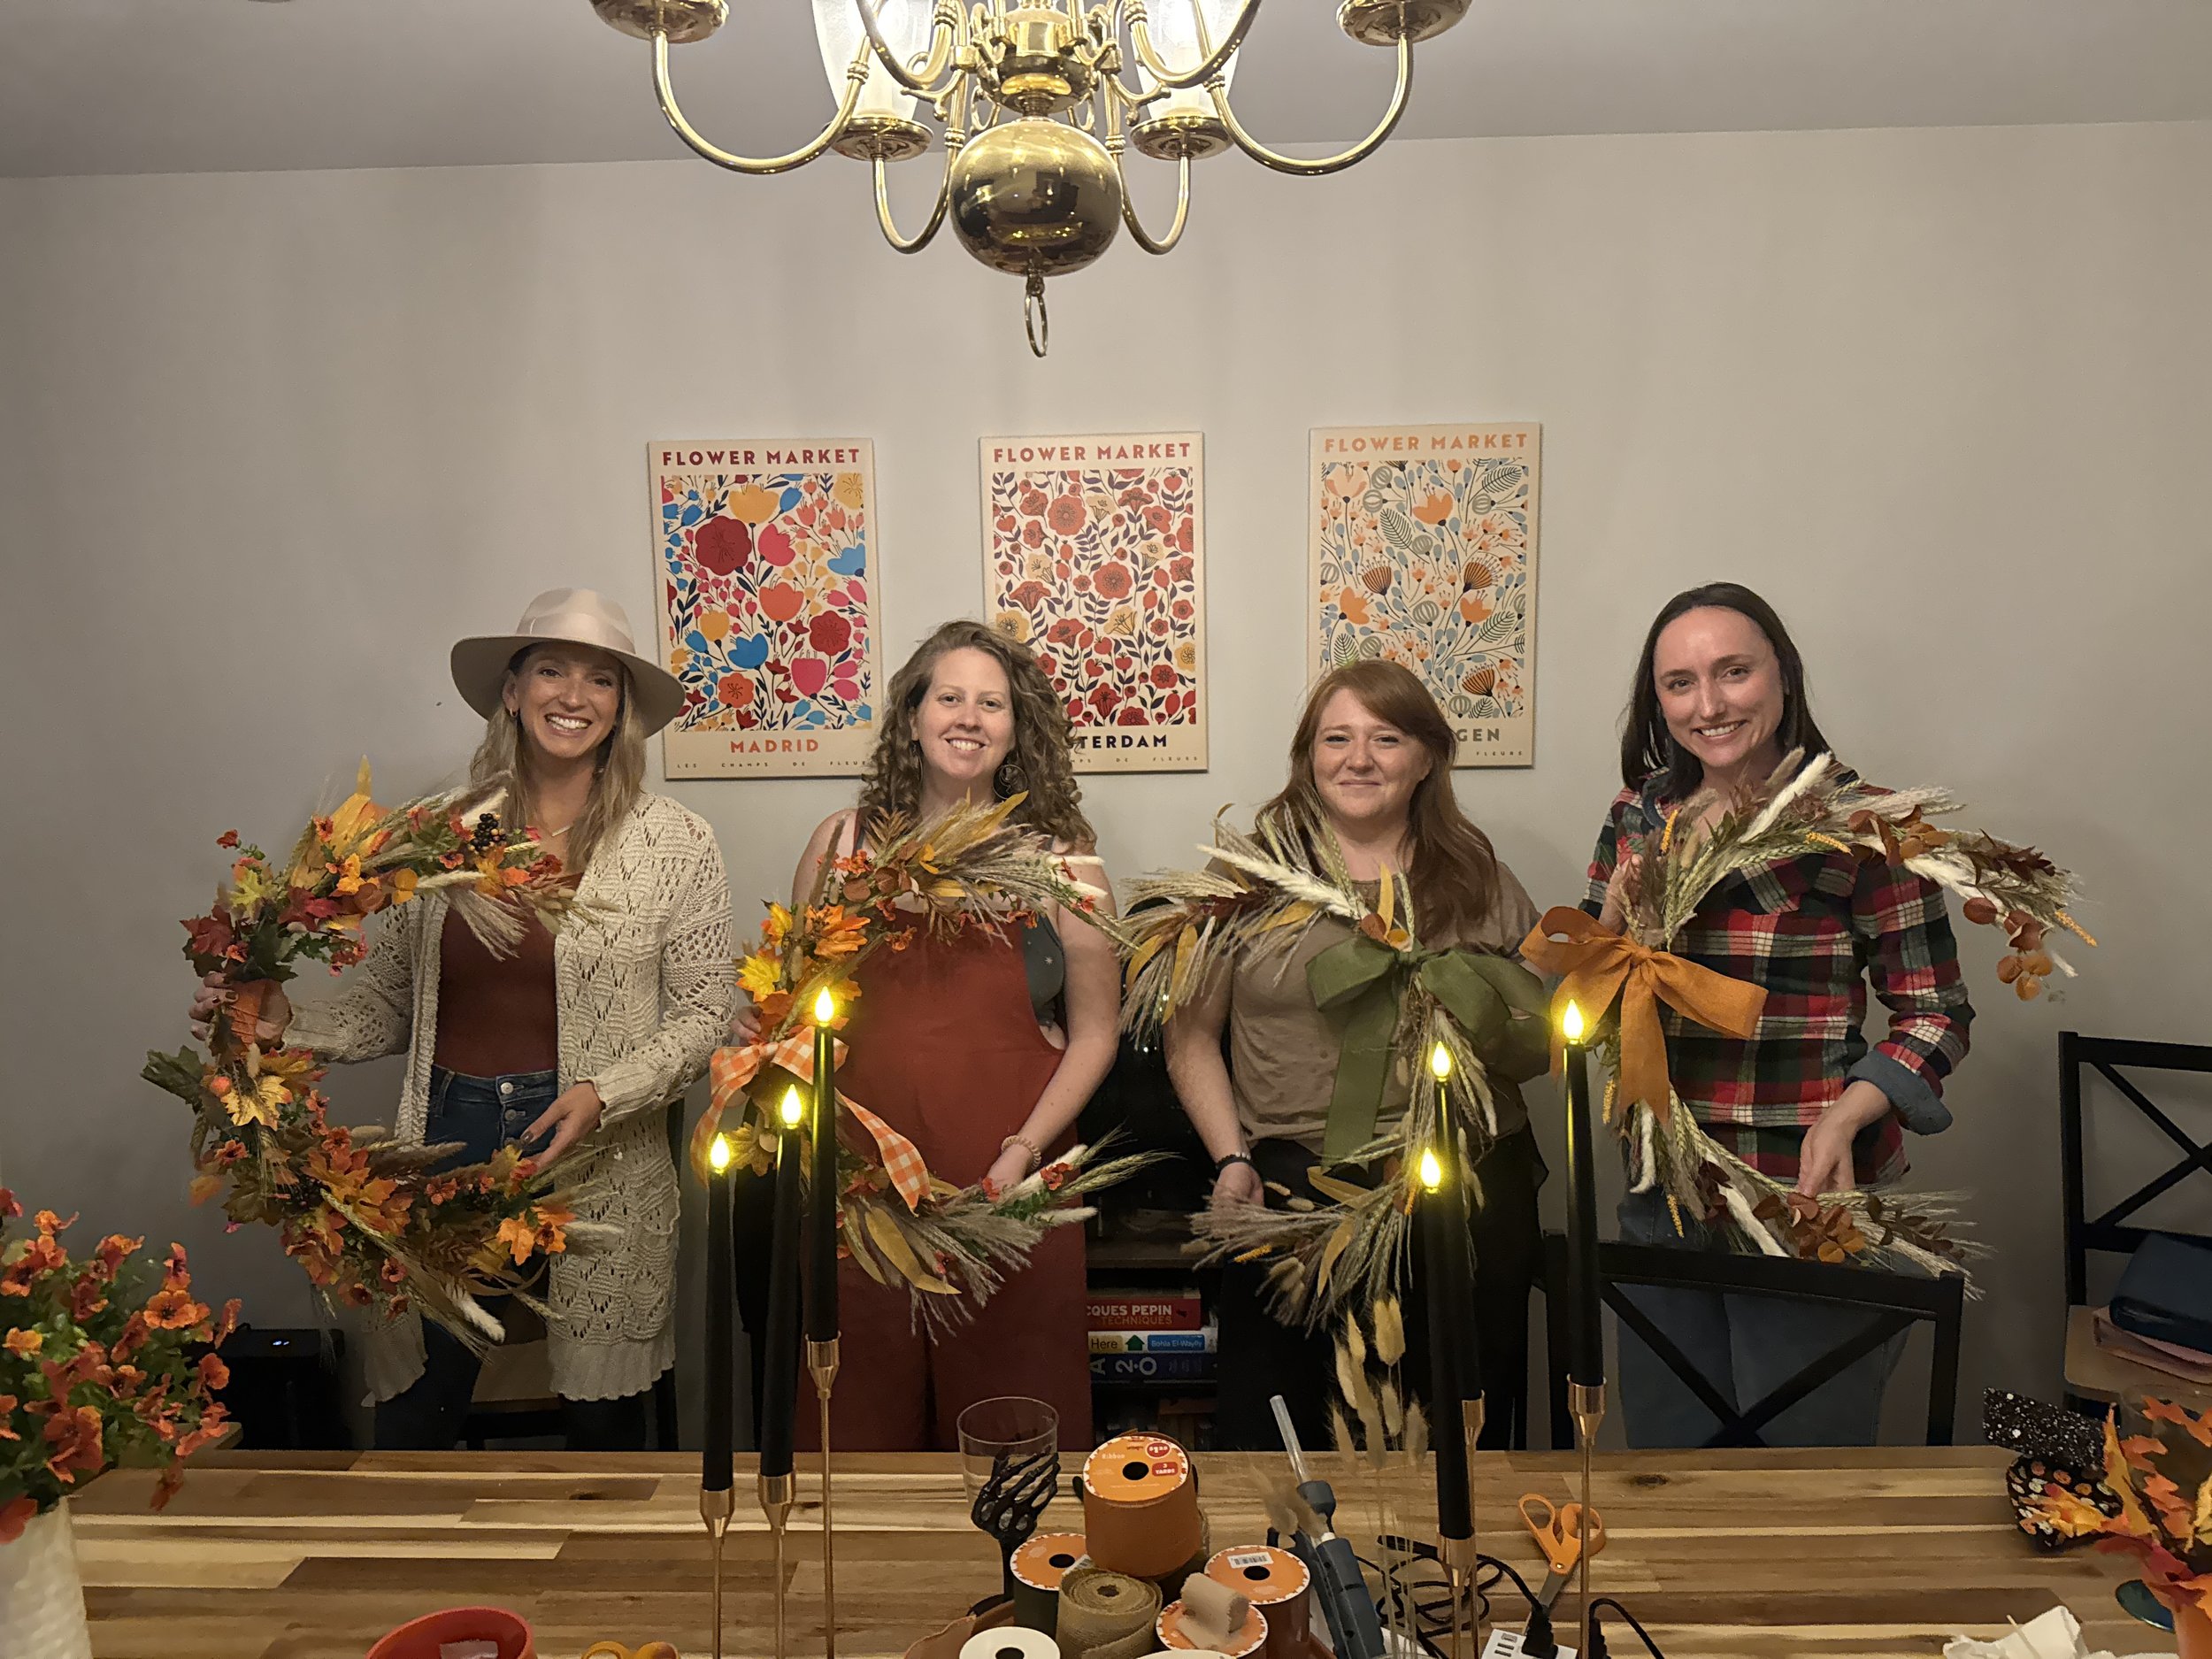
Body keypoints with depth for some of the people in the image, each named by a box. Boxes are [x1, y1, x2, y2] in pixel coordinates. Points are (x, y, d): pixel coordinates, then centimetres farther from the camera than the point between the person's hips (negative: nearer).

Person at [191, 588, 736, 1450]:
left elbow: (703, 1011, -4)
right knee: (410, 1422, 11)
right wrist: (290, 1025, -7)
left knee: (602, 1423, 12)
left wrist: (602, 1094, -16)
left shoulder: (676, 844, -4)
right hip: (450, 1142, 2)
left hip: (602, 1165, -2)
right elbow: (391, 1000, 10)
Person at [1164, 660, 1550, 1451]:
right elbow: (1191, 1034, 3)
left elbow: (1541, 1050, 9)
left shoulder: (1481, 881, 8)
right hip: (1289, 1194, -1)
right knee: (1266, 1440, 9)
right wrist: (1232, 1160, -6)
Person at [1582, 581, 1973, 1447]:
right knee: (1664, 1446, 19)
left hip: (1811, 1202, -4)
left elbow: (1936, 1012, -5)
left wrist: (1847, 1116, -22)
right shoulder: (1637, 817, 3)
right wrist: (1620, 910, -11)